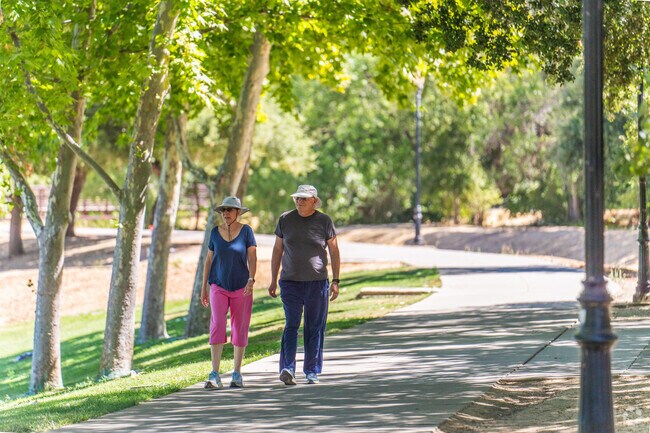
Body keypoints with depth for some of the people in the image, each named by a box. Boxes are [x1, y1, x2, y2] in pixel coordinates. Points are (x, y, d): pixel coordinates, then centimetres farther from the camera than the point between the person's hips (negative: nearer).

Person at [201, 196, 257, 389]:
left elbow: (252, 258, -7)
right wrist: (204, 287, 8)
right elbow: (209, 260, 10)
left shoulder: (246, 231, -2)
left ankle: (237, 374, 15)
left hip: (241, 288, -1)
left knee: (240, 330, 3)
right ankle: (214, 376, -18)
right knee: (217, 326, -13)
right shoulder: (215, 232, 5)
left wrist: (251, 280, -22)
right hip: (218, 287, 1)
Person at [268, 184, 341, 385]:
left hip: (317, 283, 0)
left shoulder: (324, 221, 2)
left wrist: (335, 281, 0)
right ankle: (287, 368, -20)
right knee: (291, 325, -12)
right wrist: (273, 280, 8)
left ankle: (312, 372, 10)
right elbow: (277, 250, 11)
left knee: (315, 329, 3)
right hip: (290, 283, 0)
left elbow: (334, 251, 6)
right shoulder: (285, 219, 5)